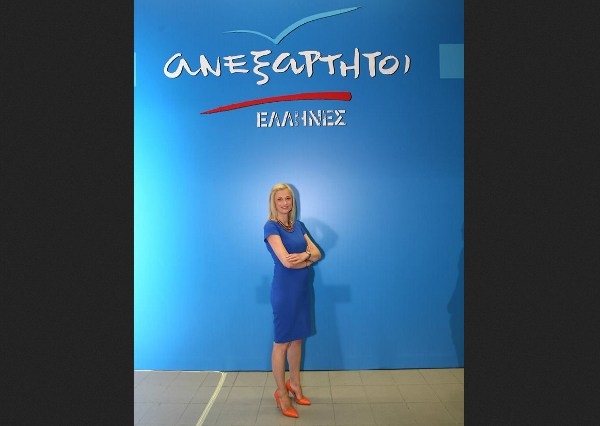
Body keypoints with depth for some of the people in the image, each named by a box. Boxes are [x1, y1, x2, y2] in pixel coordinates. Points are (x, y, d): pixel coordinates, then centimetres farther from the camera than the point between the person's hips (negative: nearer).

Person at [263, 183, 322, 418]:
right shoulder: (271, 226, -12)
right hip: (284, 289, -7)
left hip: (302, 288, 7)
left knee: (297, 338, 17)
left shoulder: (299, 225, 9)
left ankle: (294, 384, 35)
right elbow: (286, 261, -21)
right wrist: (308, 260, -6)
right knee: (282, 342, 5)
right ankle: (281, 394, 20)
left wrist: (304, 255, -18)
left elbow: (317, 252, 3)